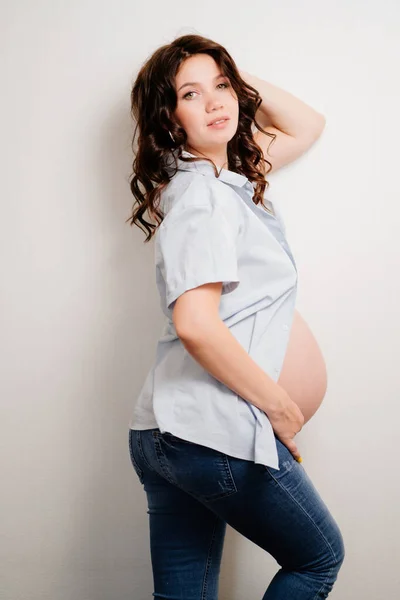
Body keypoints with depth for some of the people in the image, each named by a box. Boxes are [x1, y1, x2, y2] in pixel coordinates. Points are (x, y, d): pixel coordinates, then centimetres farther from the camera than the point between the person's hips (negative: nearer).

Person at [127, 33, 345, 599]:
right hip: (218, 430, -8)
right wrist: (282, 408, -15)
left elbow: (308, 124, 28)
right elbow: (195, 322, -25)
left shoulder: (230, 175, 16)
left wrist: (235, 77, 20)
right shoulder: (202, 193, -12)